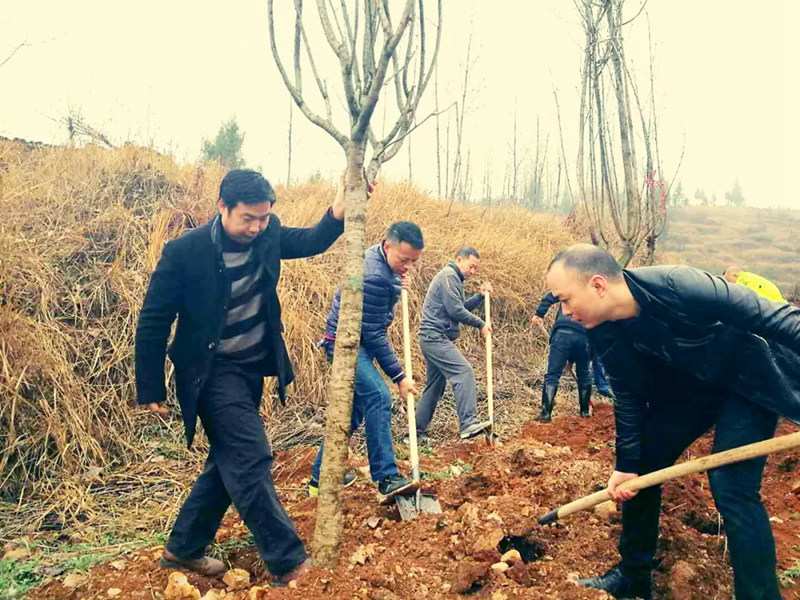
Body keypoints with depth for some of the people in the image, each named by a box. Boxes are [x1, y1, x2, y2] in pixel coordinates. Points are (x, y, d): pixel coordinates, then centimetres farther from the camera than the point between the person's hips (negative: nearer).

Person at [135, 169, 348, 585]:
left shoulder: (267, 234, -6)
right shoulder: (185, 251, -19)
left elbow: (310, 242, 10)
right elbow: (153, 322, -12)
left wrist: (338, 213, -13)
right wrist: (151, 390, -7)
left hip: (253, 367, 7)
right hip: (213, 372, -6)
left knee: (230, 460, 14)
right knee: (251, 460, -10)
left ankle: (183, 548, 32)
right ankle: (287, 563, 2)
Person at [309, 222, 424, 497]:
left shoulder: (382, 259, 2)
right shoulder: (373, 276, -27)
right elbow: (374, 335, -24)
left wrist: (399, 285, -6)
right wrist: (399, 376, -20)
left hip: (356, 343, 10)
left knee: (354, 410, 12)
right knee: (378, 396, -23)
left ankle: (321, 477, 22)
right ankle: (385, 477, -19)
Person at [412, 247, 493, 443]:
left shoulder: (453, 279, 25)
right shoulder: (449, 276, -9)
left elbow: (463, 307, 22)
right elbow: (455, 310, -17)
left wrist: (480, 295, 10)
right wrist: (480, 324, -9)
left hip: (434, 339, 11)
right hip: (436, 337, -11)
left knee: (435, 387, 12)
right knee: (464, 372, -21)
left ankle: (417, 432, 17)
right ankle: (468, 423, -28)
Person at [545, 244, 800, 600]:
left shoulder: (680, 287, -37)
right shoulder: (604, 335, -17)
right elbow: (629, 398, -5)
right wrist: (627, 463, -6)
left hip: (747, 380, -6)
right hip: (685, 389, 6)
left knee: (731, 487, -18)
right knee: (640, 470, 5)